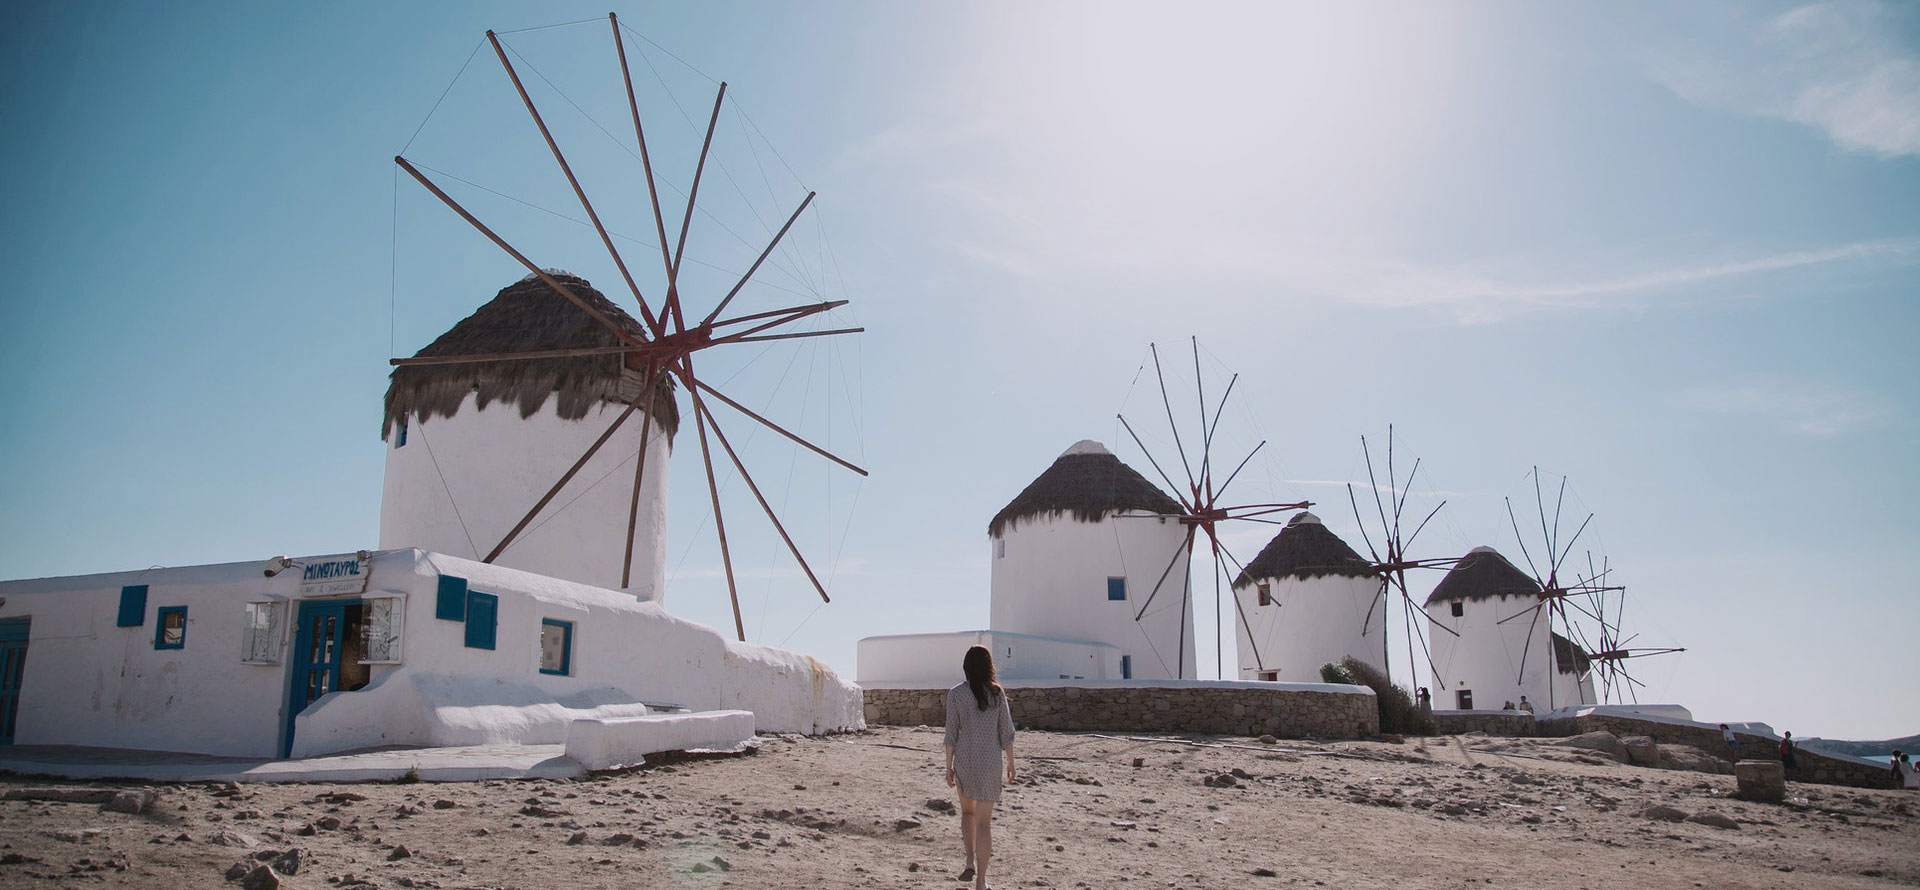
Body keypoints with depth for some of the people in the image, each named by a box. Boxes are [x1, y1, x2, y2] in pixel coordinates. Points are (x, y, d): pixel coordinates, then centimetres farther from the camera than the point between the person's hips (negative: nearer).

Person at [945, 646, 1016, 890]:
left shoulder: (955, 694, -4)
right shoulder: (997, 693, -2)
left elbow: (951, 734, -3)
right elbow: (1006, 732, 0)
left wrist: (948, 767, 5)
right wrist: (1011, 763, 10)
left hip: (964, 761, 0)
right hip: (990, 762, 0)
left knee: (967, 811, 24)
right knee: (984, 821, 5)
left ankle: (970, 862, 10)